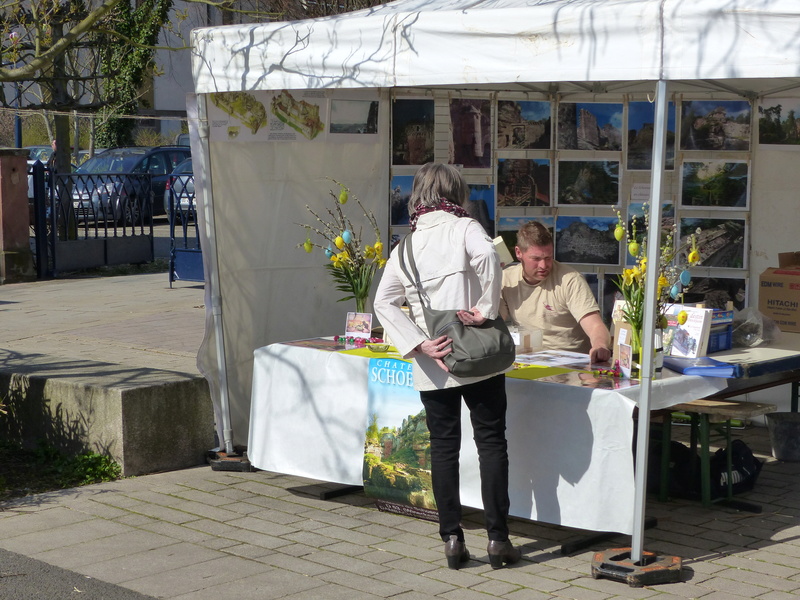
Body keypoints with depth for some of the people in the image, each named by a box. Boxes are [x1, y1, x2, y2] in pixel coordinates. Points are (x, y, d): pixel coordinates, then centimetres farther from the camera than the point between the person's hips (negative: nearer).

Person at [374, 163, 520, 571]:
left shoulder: (406, 245, 9)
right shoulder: (464, 228, -1)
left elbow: (384, 302, -1)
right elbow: (487, 257, -24)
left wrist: (418, 344, -6)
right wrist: (487, 310, -16)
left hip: (433, 366, 3)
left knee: (443, 446, 10)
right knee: (491, 442, 5)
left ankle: (452, 537, 10)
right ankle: (497, 537, 5)